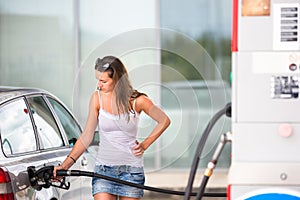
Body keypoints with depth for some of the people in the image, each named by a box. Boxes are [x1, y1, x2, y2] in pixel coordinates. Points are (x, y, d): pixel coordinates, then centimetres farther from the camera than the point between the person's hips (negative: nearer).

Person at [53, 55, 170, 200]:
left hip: (131, 170, 0)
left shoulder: (136, 100, -4)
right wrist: (66, 164, -10)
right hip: (103, 170, 1)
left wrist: (144, 145, 0)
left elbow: (164, 120, 7)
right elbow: (86, 136, 0)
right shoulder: (97, 98, -1)